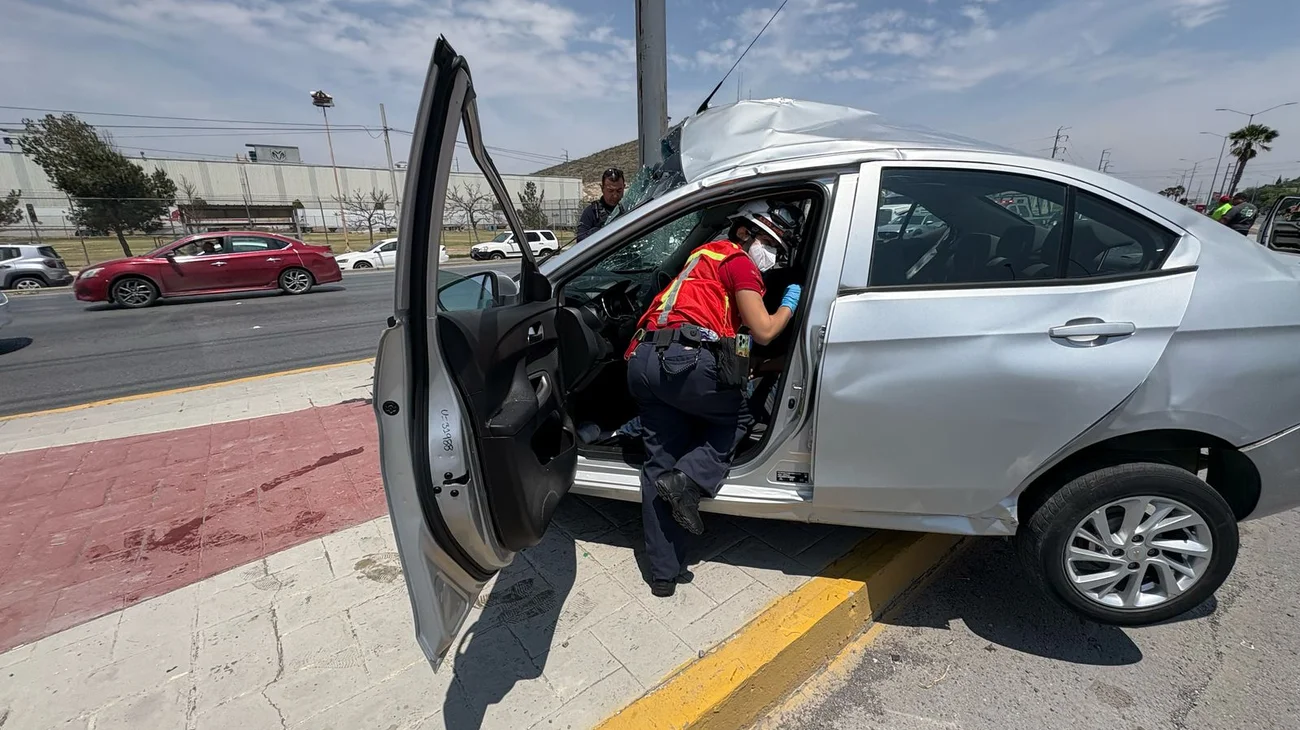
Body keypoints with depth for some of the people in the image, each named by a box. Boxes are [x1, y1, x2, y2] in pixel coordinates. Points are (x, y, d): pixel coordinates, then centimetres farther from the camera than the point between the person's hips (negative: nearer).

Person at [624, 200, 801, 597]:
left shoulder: (707, 255, 32)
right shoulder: (738, 260, 5)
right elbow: (763, 332, 1)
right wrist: (790, 303, 17)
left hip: (643, 359, 8)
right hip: (685, 360, -8)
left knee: (659, 464, 11)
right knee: (736, 419, 18)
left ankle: (663, 572, 17)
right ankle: (688, 480, -4)